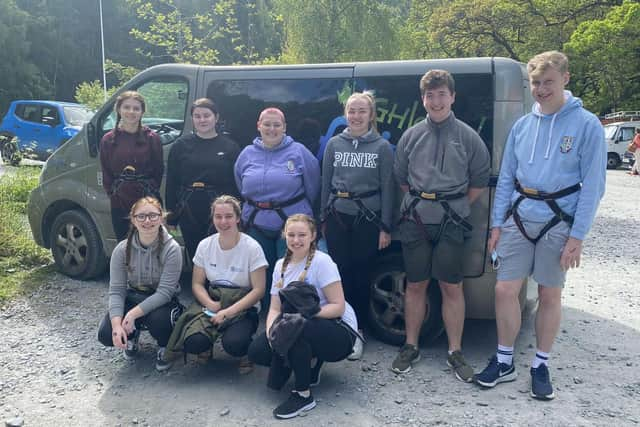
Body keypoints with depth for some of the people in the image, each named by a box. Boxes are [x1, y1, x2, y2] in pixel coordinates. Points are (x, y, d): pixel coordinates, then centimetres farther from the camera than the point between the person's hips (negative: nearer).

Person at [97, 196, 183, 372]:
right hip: (132, 298, 3)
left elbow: (164, 292, -24)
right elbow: (116, 290, -12)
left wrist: (133, 314, -32)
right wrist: (117, 325, -27)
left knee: (159, 319, -36)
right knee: (106, 334, -20)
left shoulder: (172, 249, -20)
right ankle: (132, 335, 17)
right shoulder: (122, 249, -10)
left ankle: (164, 348, 1)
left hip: (162, 301, -3)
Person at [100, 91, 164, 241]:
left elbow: (159, 171, 2)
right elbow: (106, 174, 9)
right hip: (120, 206, 2)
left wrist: (150, 192, -5)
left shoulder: (152, 138, 0)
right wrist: (113, 193, -1)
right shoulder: (108, 140, 6)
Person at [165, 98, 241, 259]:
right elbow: (171, 183, 7)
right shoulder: (181, 146, 6)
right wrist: (171, 217, 3)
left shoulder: (230, 147, 3)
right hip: (189, 211, 2)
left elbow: (237, 184, 1)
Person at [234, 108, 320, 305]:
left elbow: (312, 187, 2)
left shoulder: (299, 152, -4)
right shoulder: (247, 153, 7)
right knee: (262, 274, 14)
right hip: (256, 224, 4)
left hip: (291, 223, -4)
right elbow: (242, 189, 18)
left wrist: (299, 210, 8)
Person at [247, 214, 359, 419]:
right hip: (303, 329, 7)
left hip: (340, 333, -7)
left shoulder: (322, 262, -14)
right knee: (257, 351, -12)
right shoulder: (281, 265, 6)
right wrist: (271, 329, -19)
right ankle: (310, 366, 10)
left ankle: (303, 395, -16)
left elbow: (338, 307, -17)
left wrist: (306, 312, -30)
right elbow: (275, 308, 3)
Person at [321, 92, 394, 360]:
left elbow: (387, 188, -1)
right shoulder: (334, 144, 7)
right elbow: (326, 183, 11)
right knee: (340, 272, 4)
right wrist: (323, 219, 9)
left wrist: (385, 228, -4)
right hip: (338, 216, 2)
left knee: (360, 275, 2)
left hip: (367, 218, -2)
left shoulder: (382, 147, 0)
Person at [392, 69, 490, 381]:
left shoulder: (467, 137, 2)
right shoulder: (411, 136, 7)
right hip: (415, 219, 2)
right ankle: (411, 347, 21)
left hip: (451, 222, -1)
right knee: (415, 285, 8)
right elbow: (400, 177, 15)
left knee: (452, 287, 2)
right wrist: (418, 203, 7)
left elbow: (480, 180, 8)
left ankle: (455, 352, 15)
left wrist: (458, 207, 4)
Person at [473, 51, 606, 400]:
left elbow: (593, 185, -7)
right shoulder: (521, 126, 7)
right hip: (518, 220, 3)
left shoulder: (587, 125, -5)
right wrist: (497, 223, 6)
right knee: (505, 290, 1)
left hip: (558, 223, -3)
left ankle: (541, 366, 25)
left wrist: (577, 236, -11)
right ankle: (504, 361, 19)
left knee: (549, 295, 8)